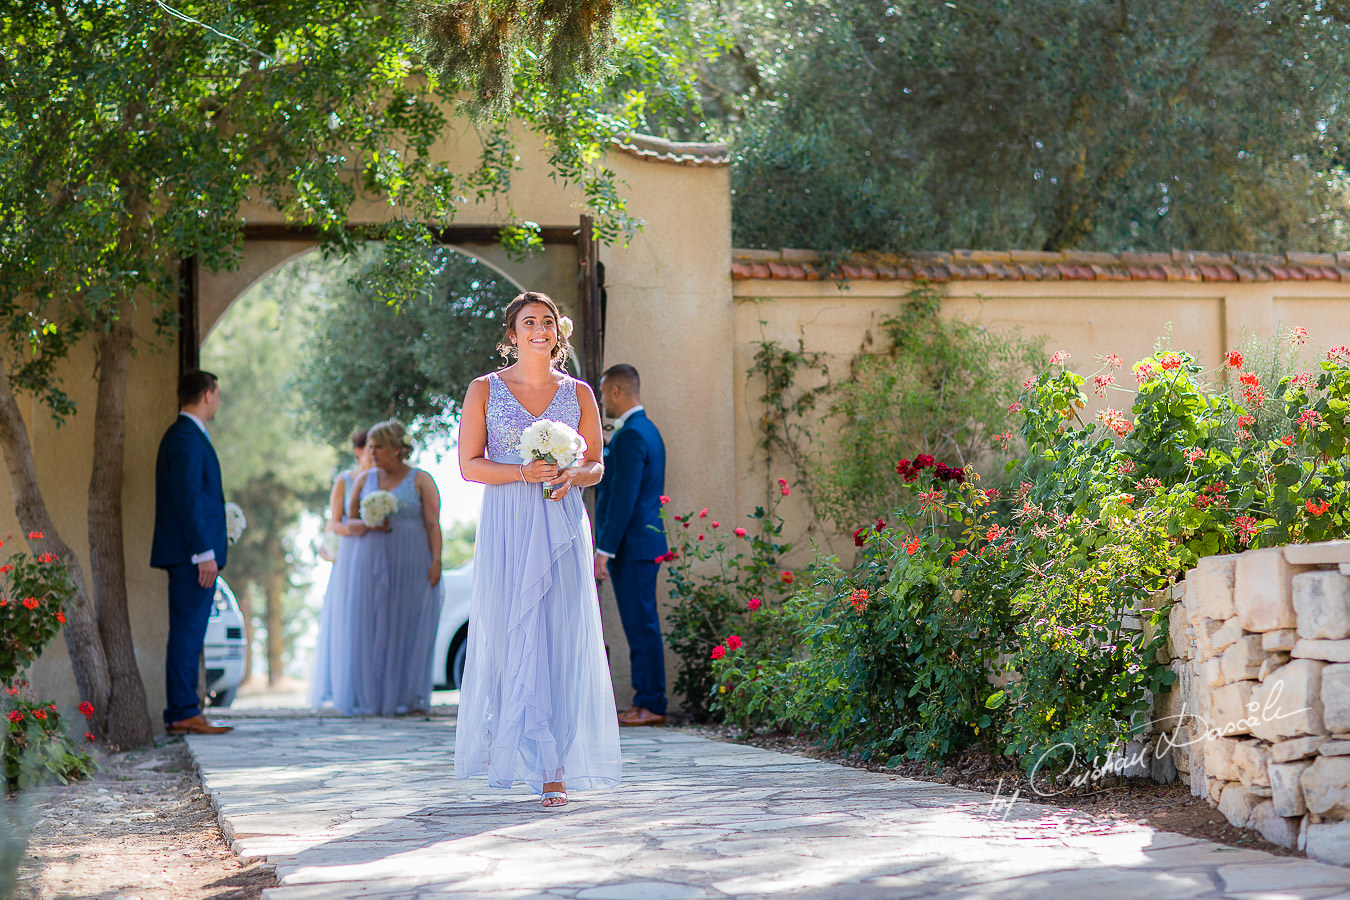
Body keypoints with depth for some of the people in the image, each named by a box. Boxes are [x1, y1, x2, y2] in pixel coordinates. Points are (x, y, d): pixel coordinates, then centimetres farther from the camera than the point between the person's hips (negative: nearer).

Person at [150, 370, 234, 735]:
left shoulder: (183, 435, 20)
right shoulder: (187, 438, -13)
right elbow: (187, 499, -19)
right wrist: (204, 553, -20)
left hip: (193, 554, 10)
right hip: (193, 554, -10)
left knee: (188, 633, 10)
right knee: (187, 631, -9)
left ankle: (183, 712, 12)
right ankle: (183, 714, -9)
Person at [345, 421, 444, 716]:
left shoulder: (421, 481, 1)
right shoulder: (365, 480, 11)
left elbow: (433, 525, -5)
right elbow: (349, 523, 11)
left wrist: (436, 560, -16)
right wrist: (368, 525, -10)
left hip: (412, 566, -3)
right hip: (373, 564, 3)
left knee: (413, 628, -3)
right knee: (374, 629, -1)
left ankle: (414, 699, 0)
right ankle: (376, 699, 1)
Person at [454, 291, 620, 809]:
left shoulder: (578, 393, 11)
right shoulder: (485, 390, 6)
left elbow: (596, 465, 13)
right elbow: (469, 464, 1)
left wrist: (571, 476, -10)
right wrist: (525, 473, -13)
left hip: (561, 527, 1)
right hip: (506, 528, -1)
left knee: (561, 639, -6)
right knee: (511, 637, -4)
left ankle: (555, 770, -5)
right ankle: (515, 751, 12)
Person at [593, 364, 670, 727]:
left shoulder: (631, 435, -15)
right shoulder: (646, 430, 17)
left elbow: (624, 497, -20)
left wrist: (604, 550, -20)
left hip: (633, 546, -11)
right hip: (644, 542, 11)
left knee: (641, 625, -8)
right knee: (641, 625, 11)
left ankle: (650, 705, -6)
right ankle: (647, 700, 13)